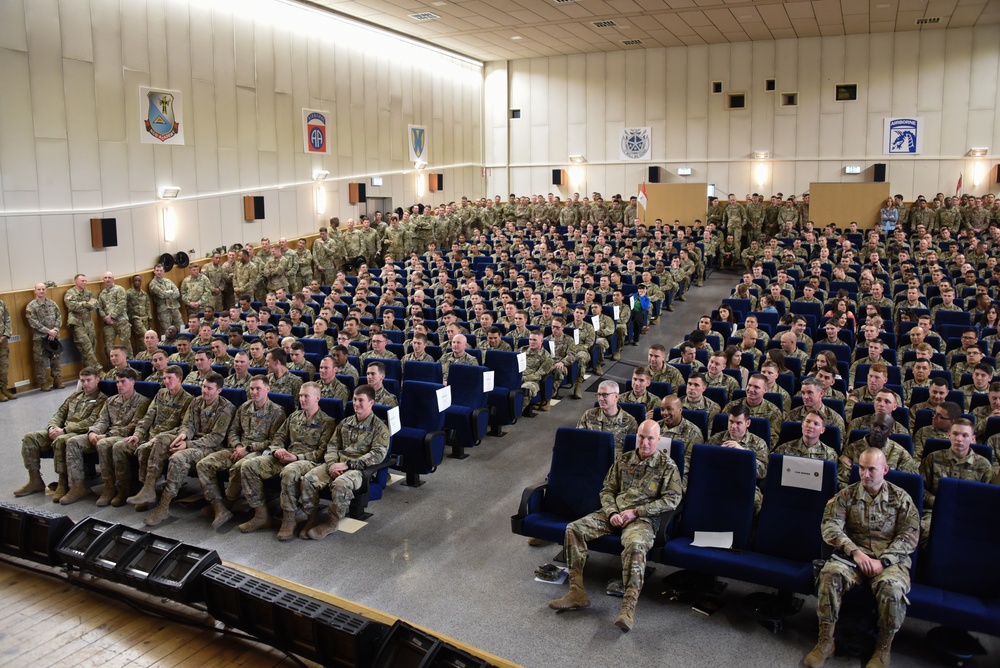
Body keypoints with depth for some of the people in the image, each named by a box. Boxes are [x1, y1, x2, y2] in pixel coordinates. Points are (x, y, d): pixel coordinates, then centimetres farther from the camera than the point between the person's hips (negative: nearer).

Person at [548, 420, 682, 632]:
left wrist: (635, 512, -13)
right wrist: (612, 513, -7)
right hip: (615, 513, 5)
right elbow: (607, 490, 15)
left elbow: (672, 500, -7)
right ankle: (577, 593, -13)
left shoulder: (667, 465, 0)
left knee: (635, 545, -40)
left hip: (643, 518, -5)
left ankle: (628, 608, -38)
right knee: (574, 529, -15)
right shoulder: (623, 459, 13)